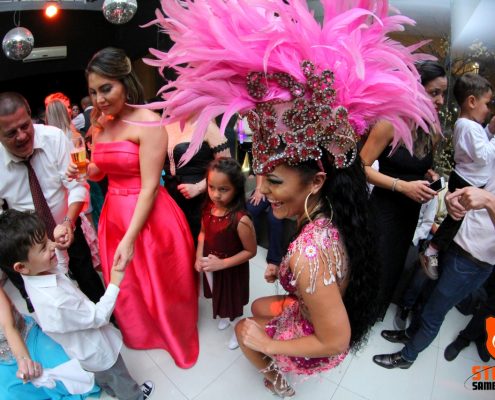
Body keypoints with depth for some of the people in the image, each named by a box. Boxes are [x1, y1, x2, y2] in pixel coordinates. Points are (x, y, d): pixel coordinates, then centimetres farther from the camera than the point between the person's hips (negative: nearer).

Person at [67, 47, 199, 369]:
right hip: (114, 212, 7)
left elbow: (149, 186, -21)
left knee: (159, 282, 12)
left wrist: (130, 239, -23)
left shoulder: (148, 123, -17)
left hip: (150, 217, -7)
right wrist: (82, 171, -8)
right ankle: (140, 331, 51)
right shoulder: (100, 124, 4)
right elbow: (100, 171, 15)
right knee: (123, 283, 22)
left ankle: (176, 336, 42)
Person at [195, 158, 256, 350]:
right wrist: (199, 257, -9)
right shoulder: (208, 207, -15)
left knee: (234, 301, 21)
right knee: (220, 296, 31)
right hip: (211, 266, 6)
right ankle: (225, 316, 63)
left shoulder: (241, 220, -33)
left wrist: (222, 263, -23)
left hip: (232, 270, -5)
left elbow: (250, 251, -22)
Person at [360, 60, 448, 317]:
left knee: (393, 269, 21)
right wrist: (402, 186, -25)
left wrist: (429, 175, -2)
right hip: (384, 211, -7)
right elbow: (362, 167, -19)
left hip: (412, 212, 7)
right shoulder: (391, 122, -17)